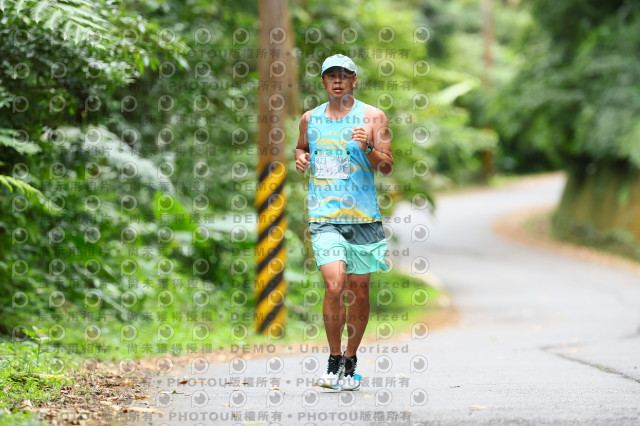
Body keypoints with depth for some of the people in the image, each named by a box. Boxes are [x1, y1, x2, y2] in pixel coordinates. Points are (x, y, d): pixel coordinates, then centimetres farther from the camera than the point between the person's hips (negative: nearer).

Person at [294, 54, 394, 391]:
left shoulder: (372, 117, 3)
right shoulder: (310, 119, 11)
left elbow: (387, 168, 0)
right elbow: (301, 148, 30)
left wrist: (368, 148, -18)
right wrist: (300, 158, 7)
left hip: (363, 215, 0)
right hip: (324, 216, 0)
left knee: (359, 291, 4)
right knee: (334, 286, -16)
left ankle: (350, 363, 21)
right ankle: (333, 360, 0)